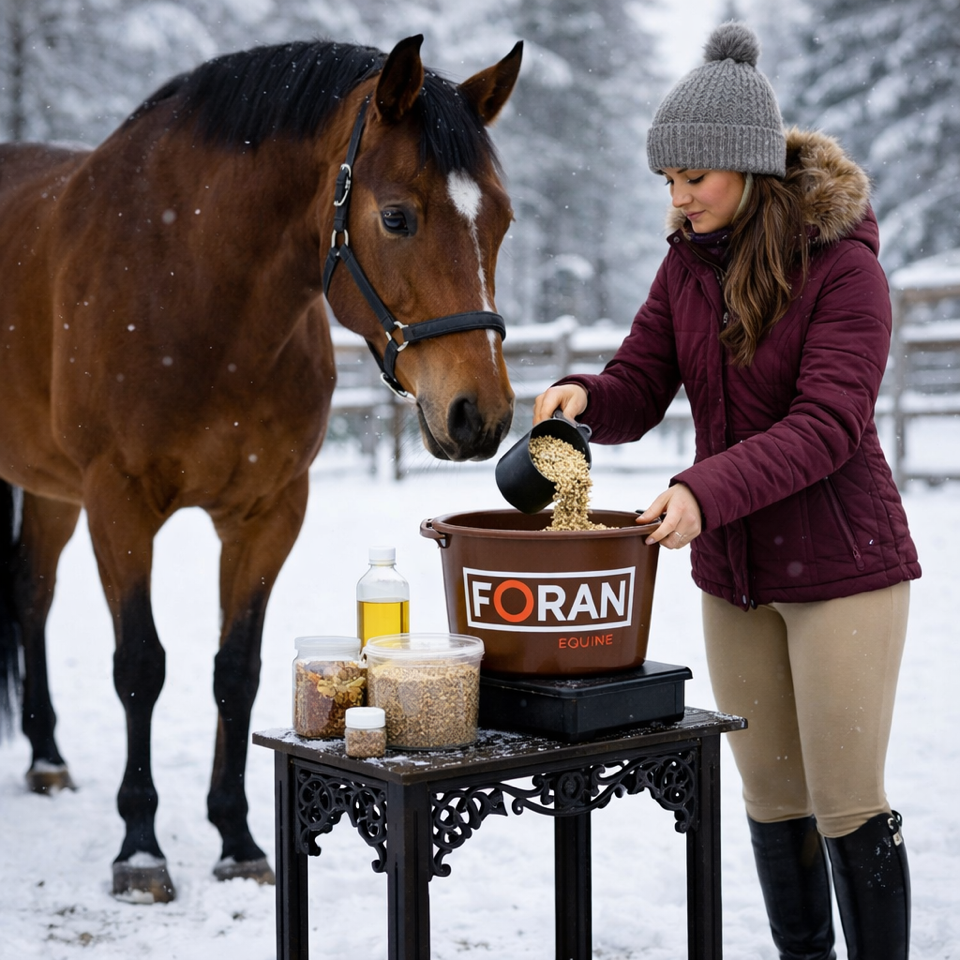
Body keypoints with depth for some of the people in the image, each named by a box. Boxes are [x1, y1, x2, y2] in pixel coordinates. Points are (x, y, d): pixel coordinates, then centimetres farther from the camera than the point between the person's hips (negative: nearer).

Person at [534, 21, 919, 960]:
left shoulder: (842, 264, -15)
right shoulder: (690, 260, 4)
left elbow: (826, 425, -24)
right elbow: (638, 391, 1)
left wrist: (705, 490, -36)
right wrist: (585, 397, -21)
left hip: (842, 566, -6)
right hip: (732, 573, 6)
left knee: (847, 806, 0)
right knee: (772, 799, 14)